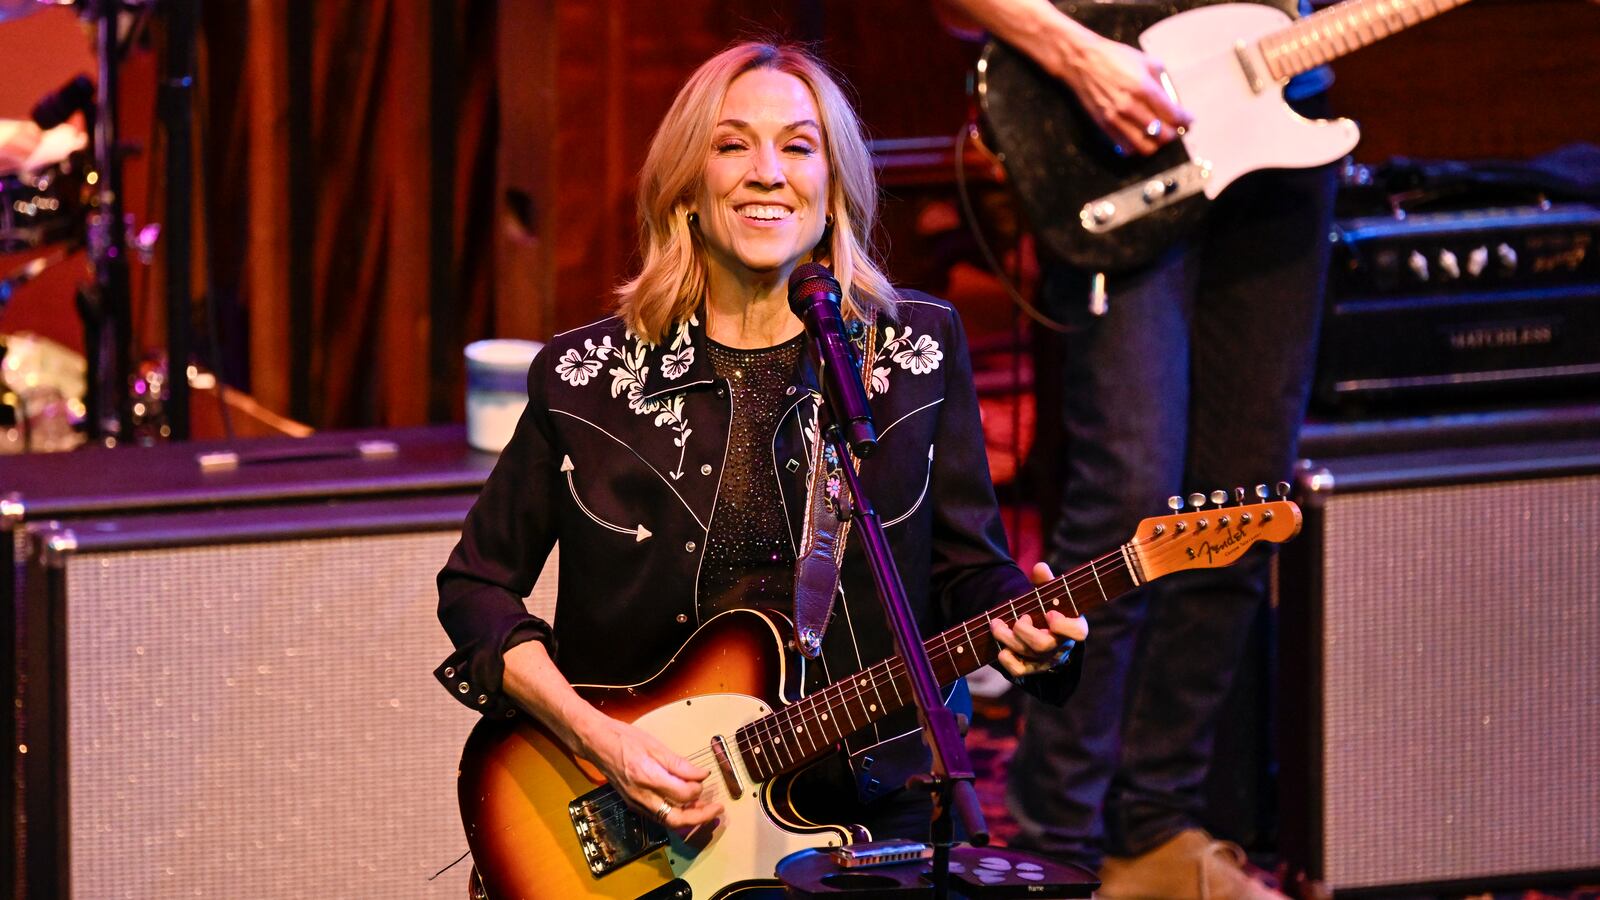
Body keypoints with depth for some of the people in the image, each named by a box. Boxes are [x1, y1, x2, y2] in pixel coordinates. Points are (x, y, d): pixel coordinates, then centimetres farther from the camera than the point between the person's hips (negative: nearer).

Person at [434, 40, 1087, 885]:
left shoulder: (916, 348, 6)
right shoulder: (584, 376, 3)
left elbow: (968, 568, 11)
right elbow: (476, 583, 10)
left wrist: (1023, 625, -13)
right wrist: (596, 737, -5)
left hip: (861, 807, 2)